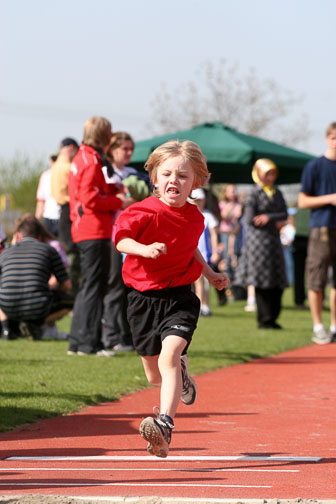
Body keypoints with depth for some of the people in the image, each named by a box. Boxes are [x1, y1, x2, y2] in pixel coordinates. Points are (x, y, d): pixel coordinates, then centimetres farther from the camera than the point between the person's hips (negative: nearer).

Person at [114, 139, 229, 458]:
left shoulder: (194, 218, 4)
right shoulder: (146, 212, -11)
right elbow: (121, 238, -25)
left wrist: (210, 274, 22)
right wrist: (144, 248, -43)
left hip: (179, 297, 0)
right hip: (143, 298, 0)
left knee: (169, 356, -25)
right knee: (154, 376, 12)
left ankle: (165, 424, -34)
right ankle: (181, 372, 49)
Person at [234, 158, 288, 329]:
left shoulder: (277, 193, 14)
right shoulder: (254, 193, -5)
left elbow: (284, 214, 5)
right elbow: (250, 219, -11)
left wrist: (269, 217, -14)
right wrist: (275, 223, -7)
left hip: (274, 240, 6)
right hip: (258, 240, -6)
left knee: (278, 283, 4)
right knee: (262, 283, -6)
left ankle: (272, 318, 12)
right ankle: (264, 320, -1)